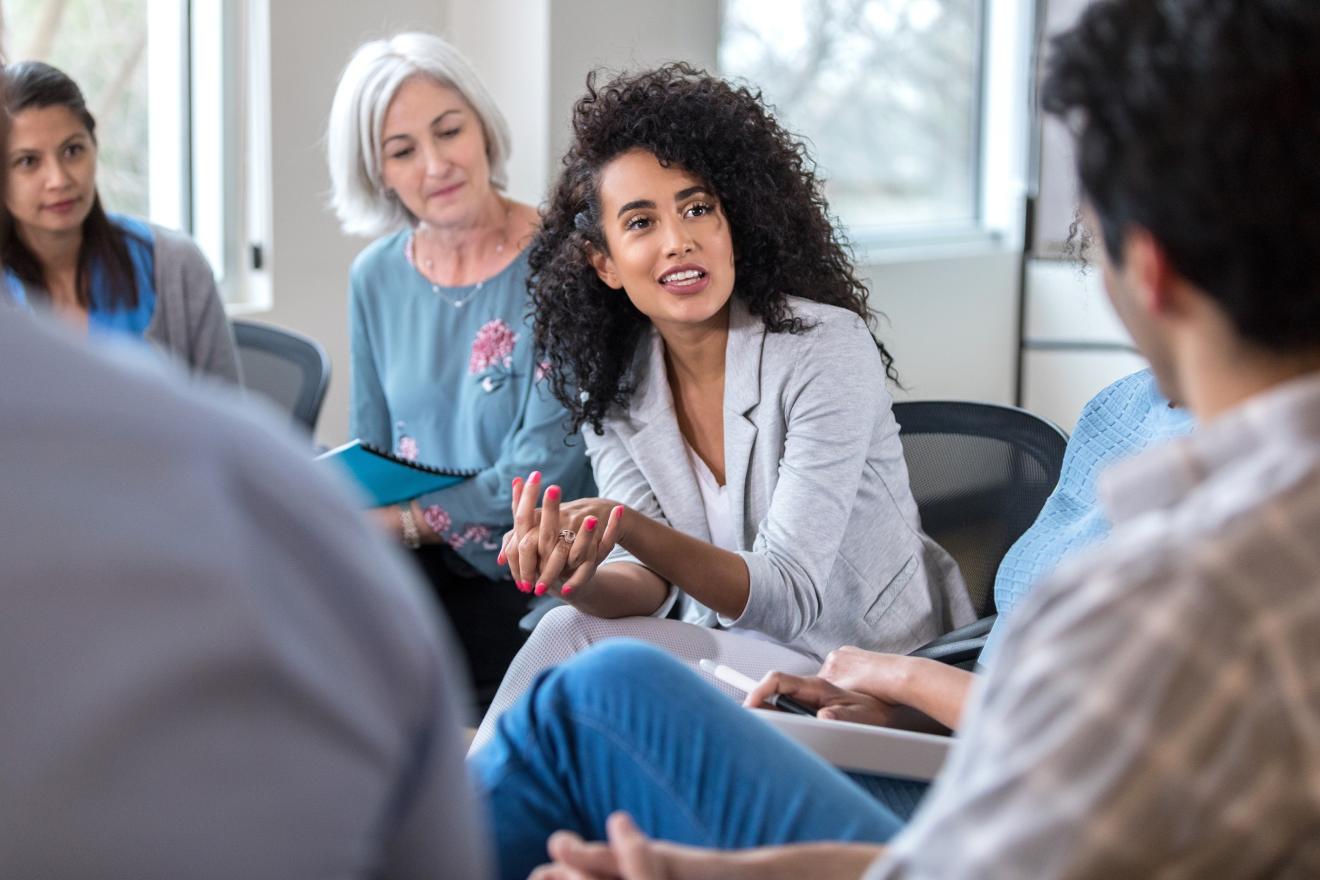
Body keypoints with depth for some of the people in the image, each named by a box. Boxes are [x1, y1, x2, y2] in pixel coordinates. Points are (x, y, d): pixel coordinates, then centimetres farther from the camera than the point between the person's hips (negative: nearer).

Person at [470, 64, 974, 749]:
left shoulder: (826, 347, -19)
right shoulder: (610, 384, -1)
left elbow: (791, 597, -23)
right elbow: (652, 584, -7)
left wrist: (630, 527, -39)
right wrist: (579, 580, -32)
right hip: (724, 652, 5)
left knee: (570, 641, -23)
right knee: (572, 619, -24)